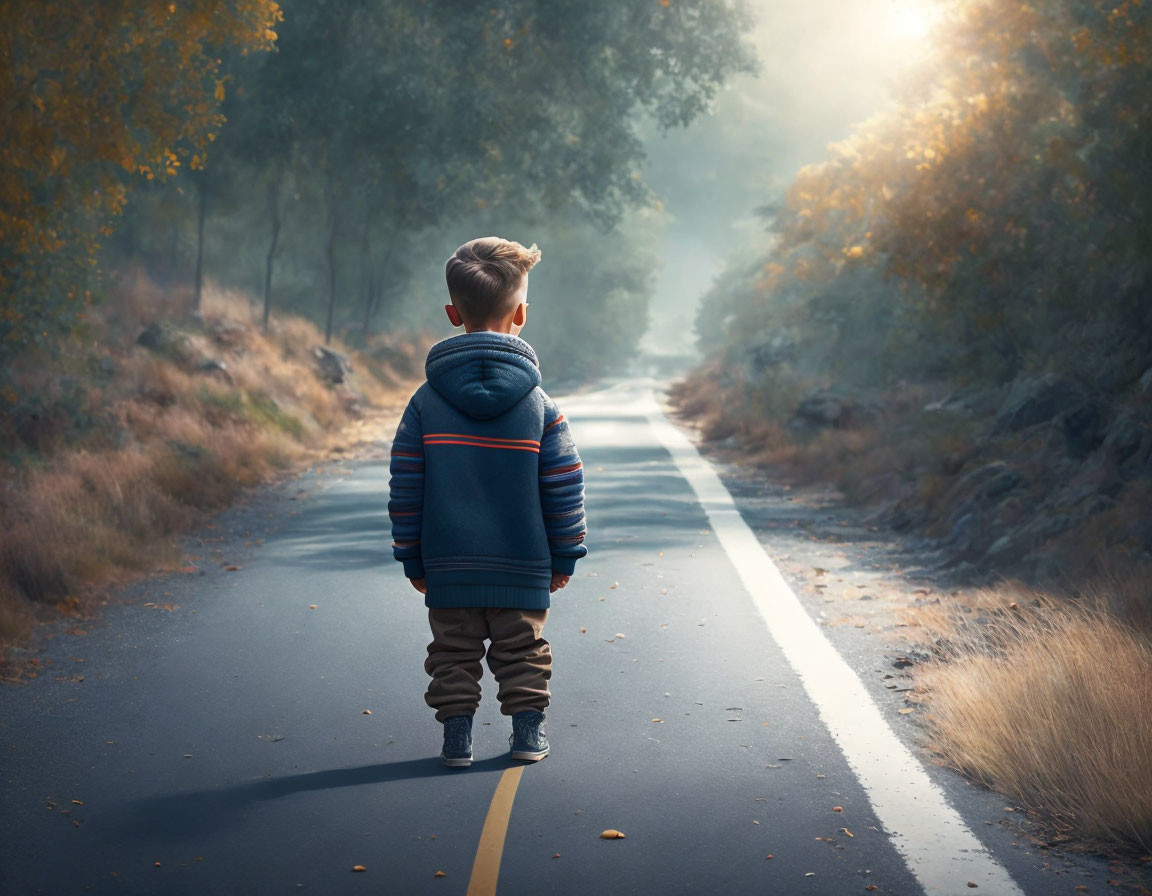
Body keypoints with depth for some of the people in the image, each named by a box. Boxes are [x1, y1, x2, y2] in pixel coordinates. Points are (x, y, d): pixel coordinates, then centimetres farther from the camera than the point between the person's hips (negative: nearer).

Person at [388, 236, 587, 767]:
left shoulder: (426, 404, -5)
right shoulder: (539, 405, -6)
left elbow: (405, 488, -2)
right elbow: (564, 488, -3)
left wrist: (412, 560, 8)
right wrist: (564, 558, 8)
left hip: (448, 568, 0)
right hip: (522, 568, 0)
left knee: (454, 654, 13)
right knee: (522, 652, 14)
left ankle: (457, 735, 13)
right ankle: (528, 732, 16)